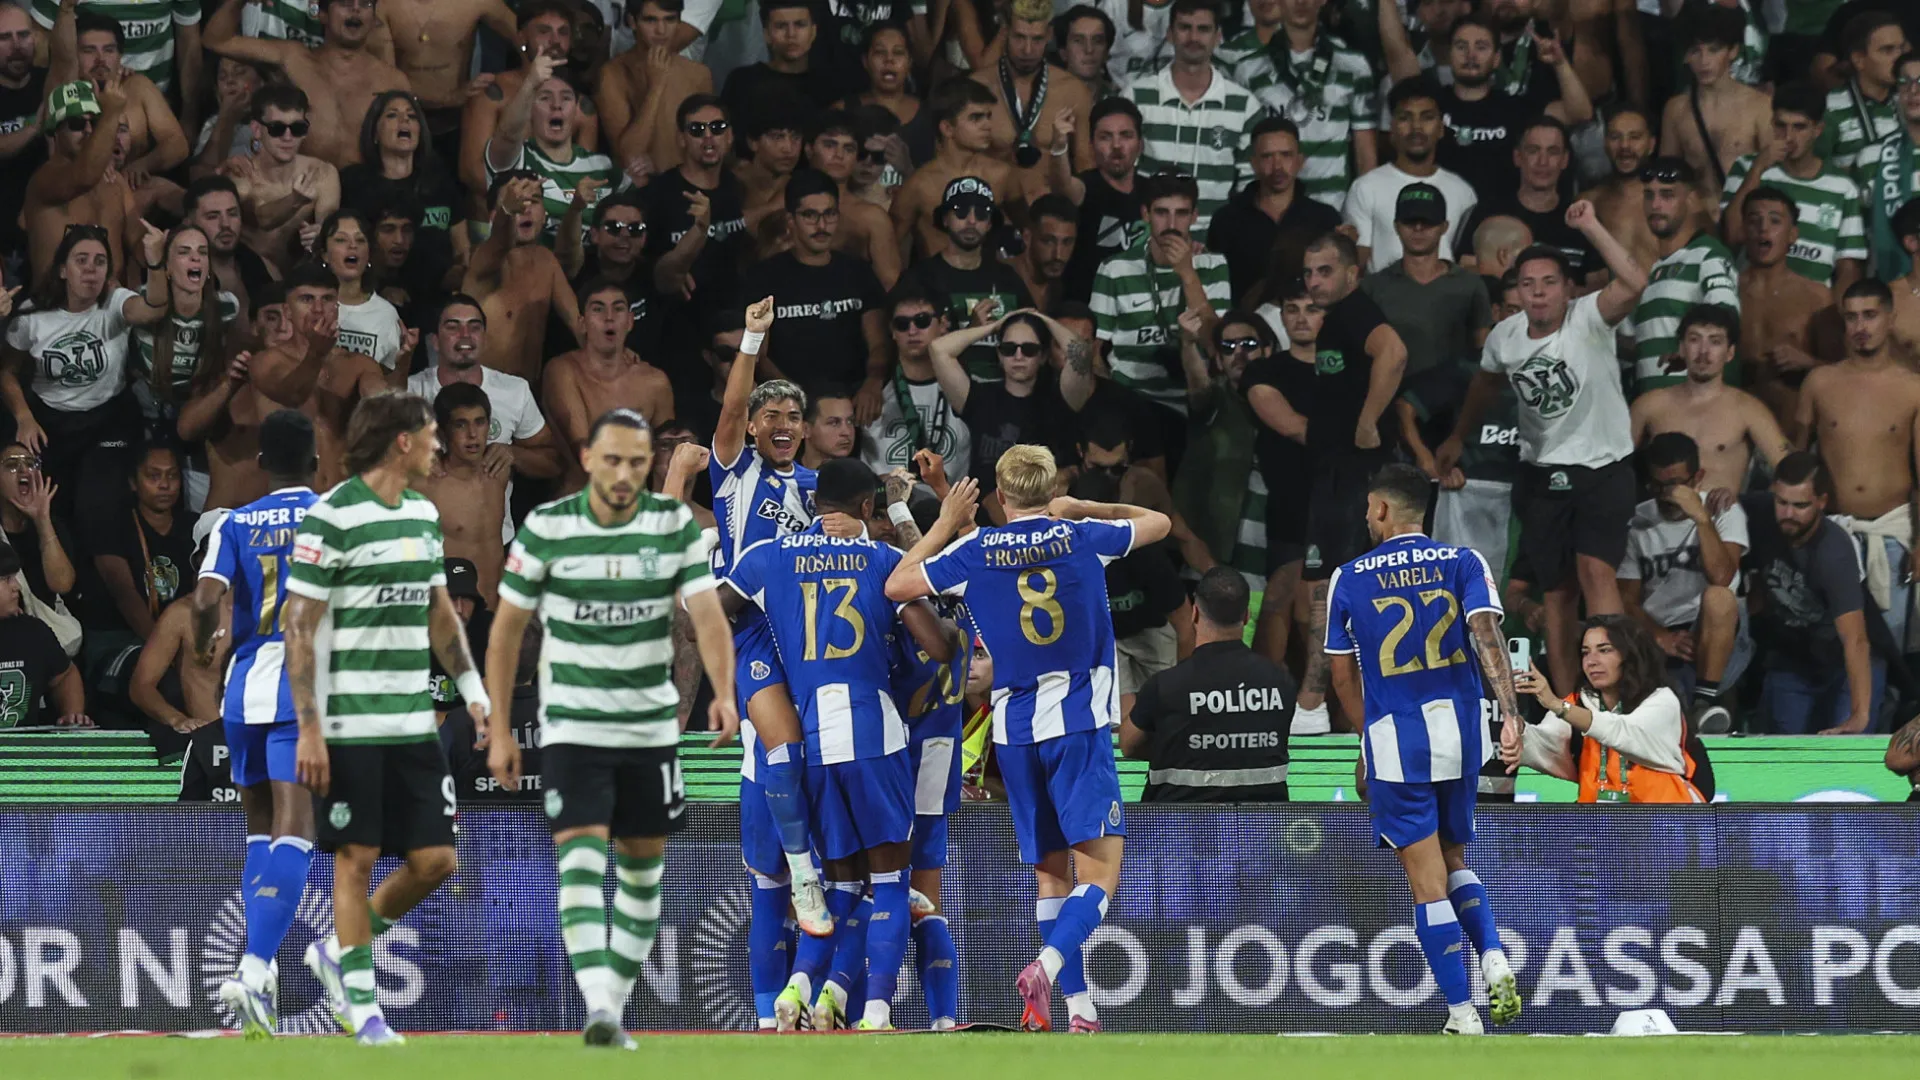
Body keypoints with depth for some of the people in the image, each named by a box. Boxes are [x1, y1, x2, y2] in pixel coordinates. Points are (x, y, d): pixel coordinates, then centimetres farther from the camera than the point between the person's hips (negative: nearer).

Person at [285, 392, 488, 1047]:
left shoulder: (424, 514, 12)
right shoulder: (330, 518, -10)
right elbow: (298, 626, -10)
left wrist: (474, 690, 13)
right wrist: (308, 728, -15)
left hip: (413, 721, 7)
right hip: (349, 725, -7)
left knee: (435, 859, 2)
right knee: (357, 858, -1)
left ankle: (338, 952, 23)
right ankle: (362, 1008, 9)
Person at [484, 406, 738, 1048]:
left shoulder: (676, 525, -4)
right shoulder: (546, 528, -8)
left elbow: (706, 612, -14)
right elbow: (508, 627, 0)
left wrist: (723, 692, -32)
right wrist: (498, 729, -1)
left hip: (651, 727, 3)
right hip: (572, 725, -3)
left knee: (643, 866, 10)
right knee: (581, 852, -18)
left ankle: (617, 1006, 23)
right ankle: (598, 1010, -29)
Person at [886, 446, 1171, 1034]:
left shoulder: (975, 551, -1)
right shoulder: (1082, 537, 2)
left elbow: (896, 585, 10)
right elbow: (1158, 523, 20)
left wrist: (945, 525, 18)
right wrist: (1080, 509, 28)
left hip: (1015, 732, 2)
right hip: (1080, 722, -2)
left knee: (1051, 873, 10)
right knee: (1100, 870, -7)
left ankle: (1079, 1007, 5)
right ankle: (1047, 965, -30)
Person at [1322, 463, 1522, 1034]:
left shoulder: (1349, 579, 3)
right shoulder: (1462, 562, 3)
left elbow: (1344, 676, 9)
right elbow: (1487, 633, -13)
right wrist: (1509, 710, -22)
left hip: (1393, 736, -2)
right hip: (1459, 730, 2)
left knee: (1427, 881, 0)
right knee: (1454, 860, 21)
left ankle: (1462, 1013, -5)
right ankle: (1495, 961, -3)